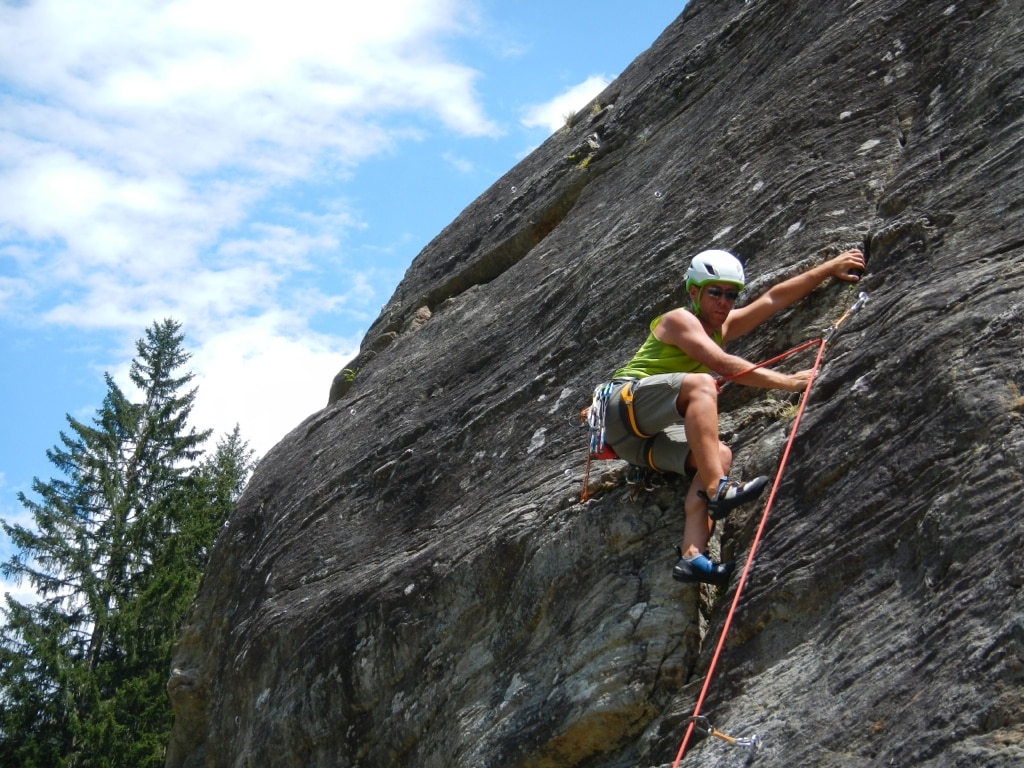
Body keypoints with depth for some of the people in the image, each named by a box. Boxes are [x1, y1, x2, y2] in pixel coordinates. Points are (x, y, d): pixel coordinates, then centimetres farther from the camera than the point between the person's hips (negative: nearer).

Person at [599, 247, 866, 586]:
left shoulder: (722, 327, 21)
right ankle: (718, 489, -44)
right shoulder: (679, 319, -4)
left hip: (647, 438, 8)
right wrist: (788, 381, -20)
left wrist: (831, 267, 19)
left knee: (720, 454, -18)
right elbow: (724, 364, -18)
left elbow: (773, 298, 21)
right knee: (700, 383, -30)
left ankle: (692, 554, -34)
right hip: (623, 403, -8)